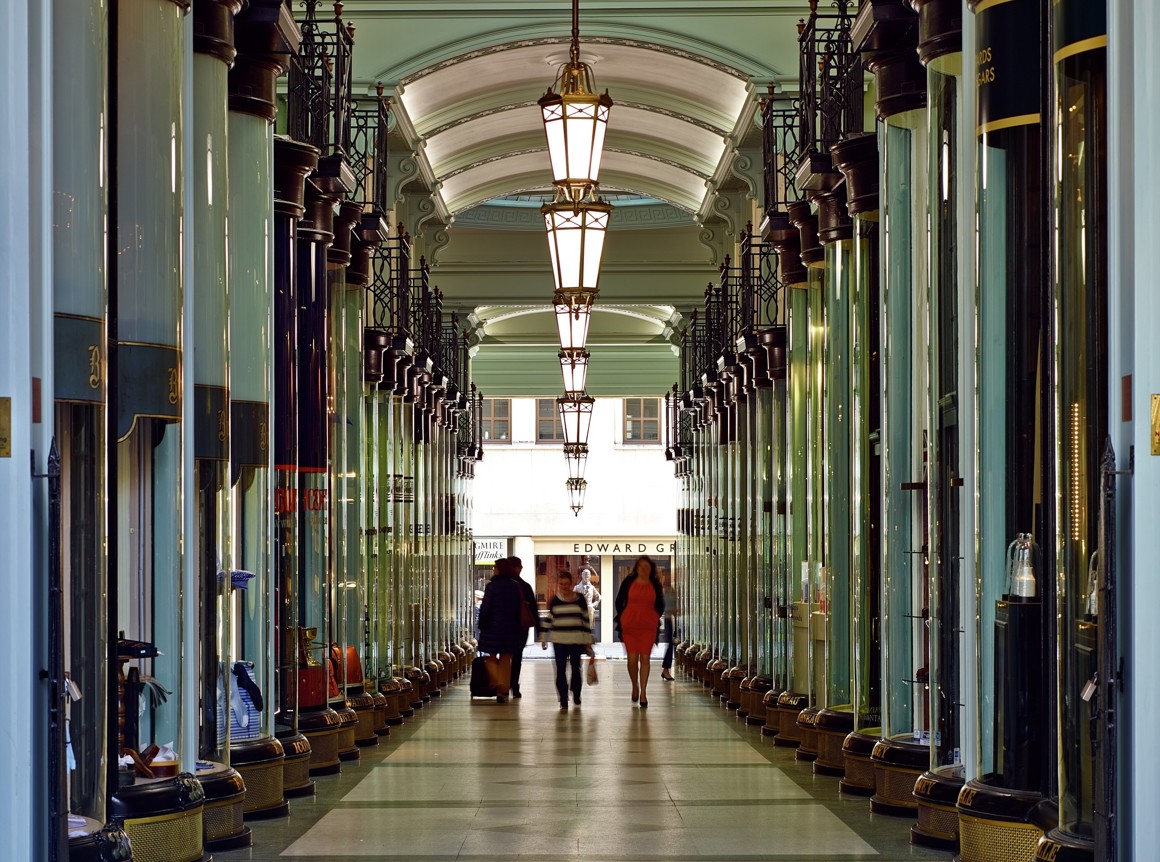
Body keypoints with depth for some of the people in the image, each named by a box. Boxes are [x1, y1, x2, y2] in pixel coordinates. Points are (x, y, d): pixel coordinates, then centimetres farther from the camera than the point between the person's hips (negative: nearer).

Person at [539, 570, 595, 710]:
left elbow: (586, 620, 5)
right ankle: (563, 700, -2)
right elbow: (548, 619, 11)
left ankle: (576, 696, 25)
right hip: (559, 641, 1)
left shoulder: (580, 599, 2)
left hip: (577, 641, -1)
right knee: (561, 670, -3)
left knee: (575, 667, 7)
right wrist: (544, 638, 10)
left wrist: (588, 640, 4)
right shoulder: (554, 601, 5)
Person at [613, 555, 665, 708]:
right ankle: (635, 686, 21)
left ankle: (643, 693, 3)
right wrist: (621, 618, 2)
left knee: (645, 658, -2)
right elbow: (619, 602, 9)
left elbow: (660, 605, 16)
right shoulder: (628, 582, 3)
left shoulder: (656, 585, 6)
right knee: (632, 658, -4)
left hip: (648, 626, 1)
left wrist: (655, 618, 6)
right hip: (629, 626, -1)